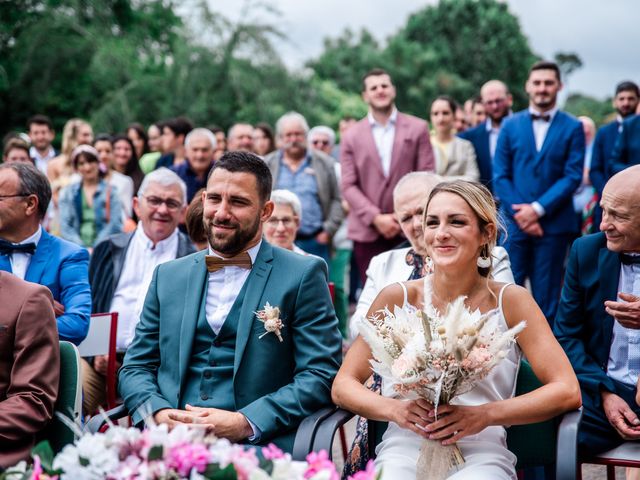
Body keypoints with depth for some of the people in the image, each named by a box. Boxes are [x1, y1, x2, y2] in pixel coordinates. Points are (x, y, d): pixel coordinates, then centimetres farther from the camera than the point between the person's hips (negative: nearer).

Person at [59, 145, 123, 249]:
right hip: (76, 249, 1)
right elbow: (65, 226, 6)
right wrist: (83, 249, -9)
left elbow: (114, 224, 0)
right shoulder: (67, 193, 14)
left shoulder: (110, 191, 9)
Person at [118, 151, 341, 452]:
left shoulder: (303, 275, 4)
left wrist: (245, 423, -14)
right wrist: (158, 413, -5)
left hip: (256, 446, -2)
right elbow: (136, 367, 17)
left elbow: (321, 375, -2)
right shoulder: (168, 276, 17)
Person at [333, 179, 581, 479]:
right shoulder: (397, 298, 5)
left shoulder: (510, 301, 3)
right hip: (404, 451, 0)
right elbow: (343, 385, 7)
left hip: (481, 455, 0)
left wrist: (486, 415, -15)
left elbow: (567, 392, -2)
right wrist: (394, 409, -14)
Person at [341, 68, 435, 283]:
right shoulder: (351, 136, 7)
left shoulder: (417, 128, 7)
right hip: (367, 232, 0)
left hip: (408, 230, 0)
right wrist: (376, 218, -10)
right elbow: (349, 186, 2)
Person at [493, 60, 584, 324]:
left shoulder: (572, 128, 3)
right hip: (514, 222, 1)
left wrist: (538, 208, -13)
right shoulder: (510, 125, 8)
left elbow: (572, 176, -4)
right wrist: (520, 213, -9)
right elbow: (500, 176, 3)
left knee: (546, 296, 5)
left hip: (554, 223, -1)